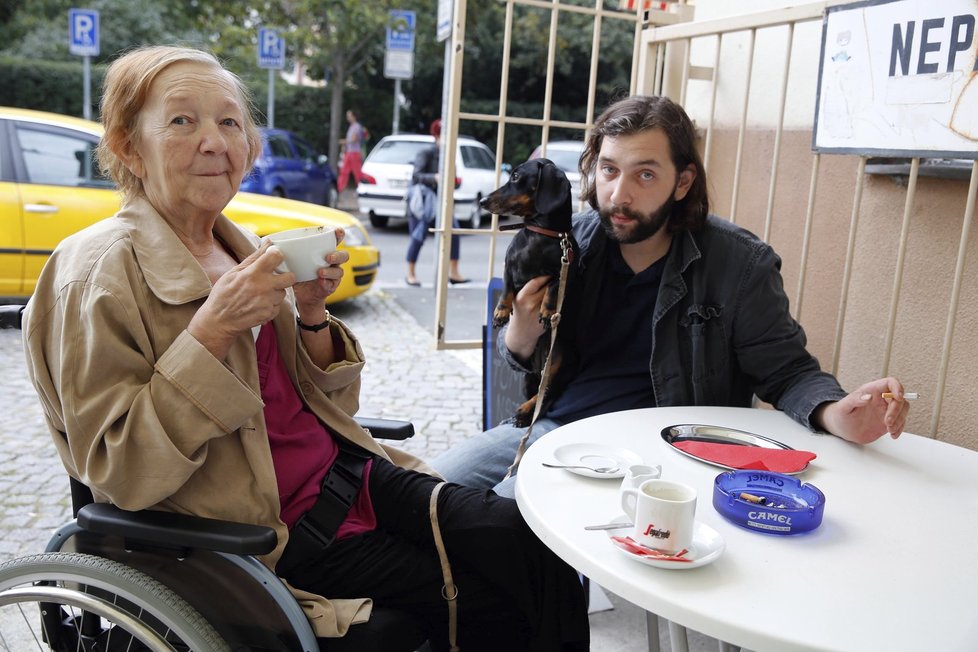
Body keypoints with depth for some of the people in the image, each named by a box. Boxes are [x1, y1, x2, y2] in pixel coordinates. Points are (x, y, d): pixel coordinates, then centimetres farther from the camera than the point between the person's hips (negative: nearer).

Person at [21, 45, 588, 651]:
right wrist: (211, 331, -24)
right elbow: (117, 472, -17)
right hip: (268, 527, -6)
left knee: (534, 545, -9)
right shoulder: (100, 270, -11)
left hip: (347, 471, 6)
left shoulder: (243, 249, 8)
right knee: (482, 600, -13)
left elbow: (334, 403, 11)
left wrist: (313, 316, -8)